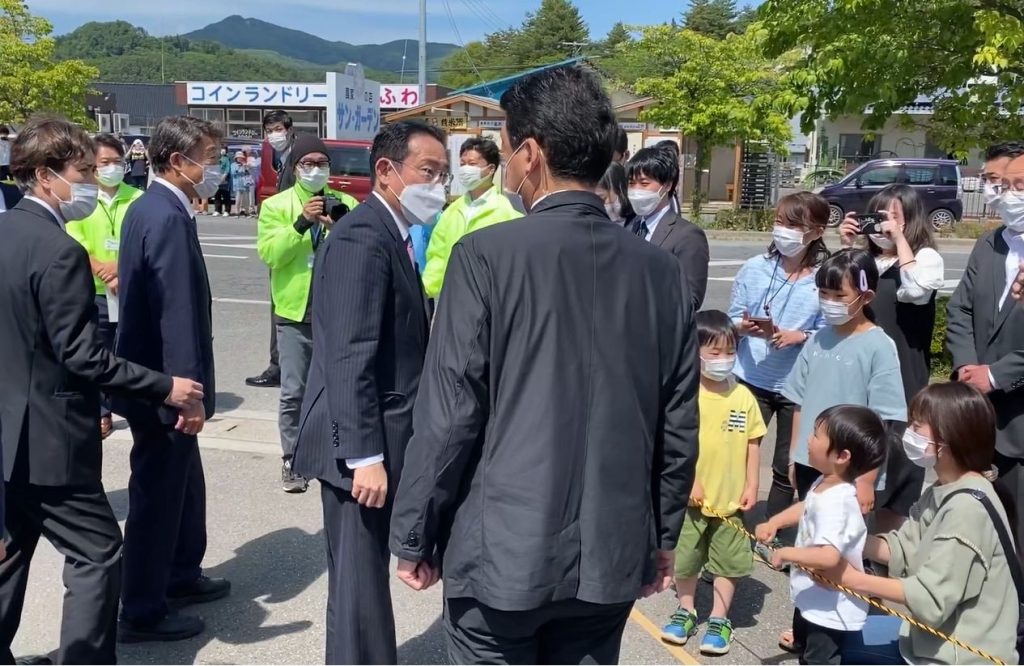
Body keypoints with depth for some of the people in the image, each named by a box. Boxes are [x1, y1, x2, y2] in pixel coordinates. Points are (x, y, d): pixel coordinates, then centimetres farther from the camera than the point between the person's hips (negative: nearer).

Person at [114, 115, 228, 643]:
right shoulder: (168, 218, -22)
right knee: (157, 494, 3)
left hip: (156, 376, 10)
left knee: (183, 483, 23)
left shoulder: (149, 207, 10)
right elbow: (177, 315, -25)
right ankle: (143, 612, 17)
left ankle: (181, 577, 39)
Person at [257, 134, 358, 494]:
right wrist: (301, 223, -23)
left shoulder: (346, 205, 5)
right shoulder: (276, 205, 2)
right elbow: (269, 253, -13)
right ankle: (291, 461, 16)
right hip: (295, 313, -1)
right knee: (293, 393, 4)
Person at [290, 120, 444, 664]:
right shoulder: (362, 239, -18)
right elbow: (349, 359, -24)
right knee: (360, 581, 2)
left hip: (380, 441, 10)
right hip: (362, 448, -10)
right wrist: (366, 455, -25)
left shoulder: (391, 235, 13)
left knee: (367, 576, 20)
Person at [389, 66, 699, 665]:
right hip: (612, 552, 4)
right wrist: (663, 536, 16)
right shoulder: (663, 271, 0)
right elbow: (679, 427, 4)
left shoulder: (488, 255, -14)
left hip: (502, 548, -4)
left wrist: (415, 535, -1)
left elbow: (448, 415, -13)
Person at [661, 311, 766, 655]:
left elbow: (752, 444, 2)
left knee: (728, 561, 11)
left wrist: (751, 486, -1)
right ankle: (686, 611, 34)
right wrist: (689, 482, -15)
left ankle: (719, 619, 26)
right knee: (686, 558, 15)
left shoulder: (743, 396, -4)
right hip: (692, 498, -1)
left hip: (731, 497, 2)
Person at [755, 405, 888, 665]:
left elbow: (829, 557, -46)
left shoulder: (835, 502, -34)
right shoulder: (825, 485, -5)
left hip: (831, 609, -10)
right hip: (814, 598, 10)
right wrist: (774, 522, 5)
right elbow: (806, 507, 18)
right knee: (805, 643, 33)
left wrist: (786, 553, -31)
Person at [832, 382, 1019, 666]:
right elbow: (901, 549, 5)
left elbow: (930, 598, -26)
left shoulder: (968, 508, -25)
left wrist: (854, 580, -21)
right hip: (937, 637, 10)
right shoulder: (941, 493, 6)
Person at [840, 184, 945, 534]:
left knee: (894, 462, 5)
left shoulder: (926, 257, -3)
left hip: (901, 378, -5)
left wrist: (900, 239, -15)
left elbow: (916, 290, -22)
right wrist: (846, 249, 1)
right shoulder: (866, 259, 12)